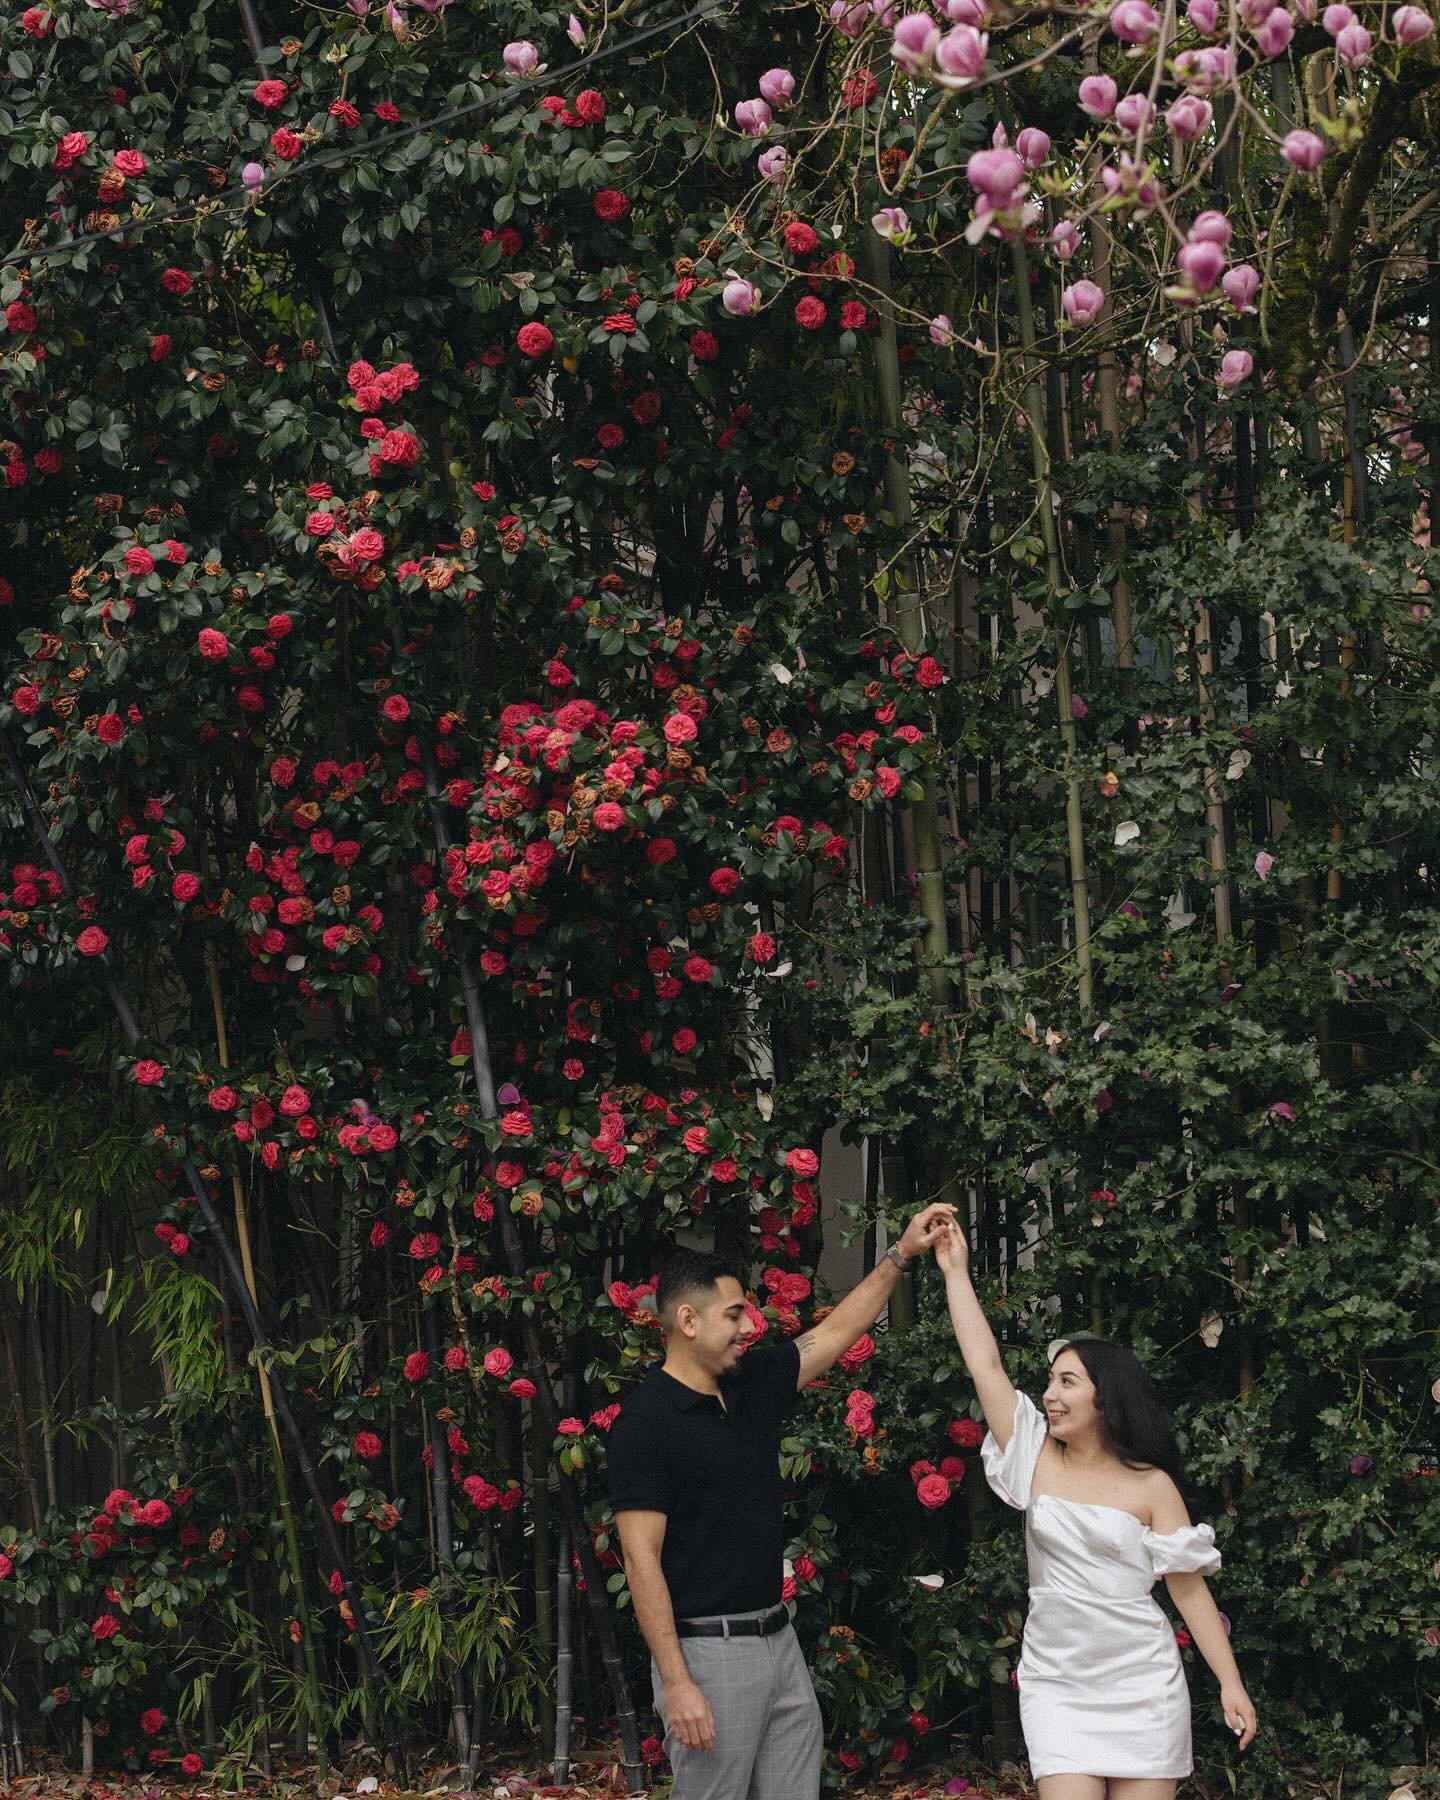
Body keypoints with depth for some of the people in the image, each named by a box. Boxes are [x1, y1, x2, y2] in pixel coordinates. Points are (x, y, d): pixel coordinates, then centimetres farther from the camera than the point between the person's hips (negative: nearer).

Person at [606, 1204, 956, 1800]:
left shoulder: (754, 1384, 8)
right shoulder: (644, 1421, -14)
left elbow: (834, 1333, 21)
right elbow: (641, 1559, -17)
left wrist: (901, 1252, 16)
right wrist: (676, 1683, -21)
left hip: (778, 1639, 8)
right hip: (705, 1652, -8)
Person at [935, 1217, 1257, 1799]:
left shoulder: (1151, 1485, -2)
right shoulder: (1038, 1459, 3)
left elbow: (1188, 1585, 0)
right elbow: (985, 1364, 0)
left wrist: (1230, 1682, -5)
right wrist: (956, 1272, 0)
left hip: (1141, 1686, -1)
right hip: (1055, 1684, 2)